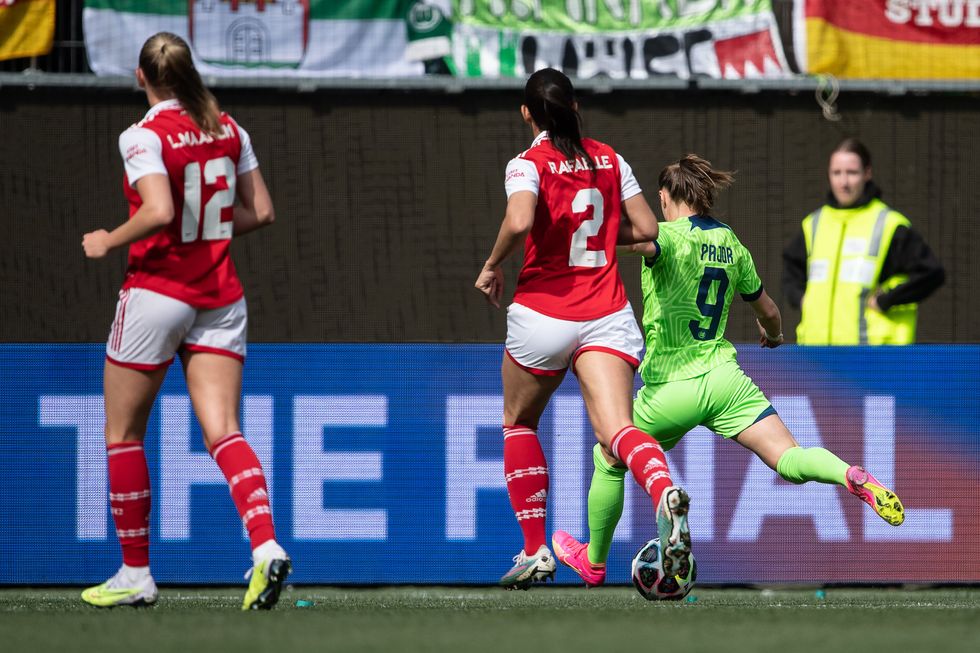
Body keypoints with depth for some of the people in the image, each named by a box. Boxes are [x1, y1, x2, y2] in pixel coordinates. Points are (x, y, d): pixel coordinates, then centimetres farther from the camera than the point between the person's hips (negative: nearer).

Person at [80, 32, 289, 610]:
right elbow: (261, 213, 9)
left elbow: (157, 213, -26)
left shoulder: (144, 136, -13)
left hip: (158, 291, -5)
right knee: (223, 432, -2)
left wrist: (108, 241, -10)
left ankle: (136, 575, 13)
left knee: (123, 435, 10)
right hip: (220, 297, 5)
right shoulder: (227, 129, 6)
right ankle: (267, 547, -26)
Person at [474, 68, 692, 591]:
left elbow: (519, 221, -23)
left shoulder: (529, 164, -5)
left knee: (519, 424, 20)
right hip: (607, 316, 3)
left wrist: (492, 266, -7)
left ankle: (535, 552, 16)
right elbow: (647, 229, 9)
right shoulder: (609, 160, 9)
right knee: (616, 428, -12)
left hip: (543, 311, -3)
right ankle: (663, 492, -46)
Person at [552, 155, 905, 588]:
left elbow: (638, 240, -33)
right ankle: (853, 477, -38)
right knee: (790, 461, -7)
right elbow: (767, 312, 24)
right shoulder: (732, 244, 12)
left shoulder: (669, 236, -7)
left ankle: (594, 561, 33)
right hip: (725, 380, 4)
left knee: (607, 460, 20)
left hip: (670, 386, -4)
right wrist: (773, 336, 45)